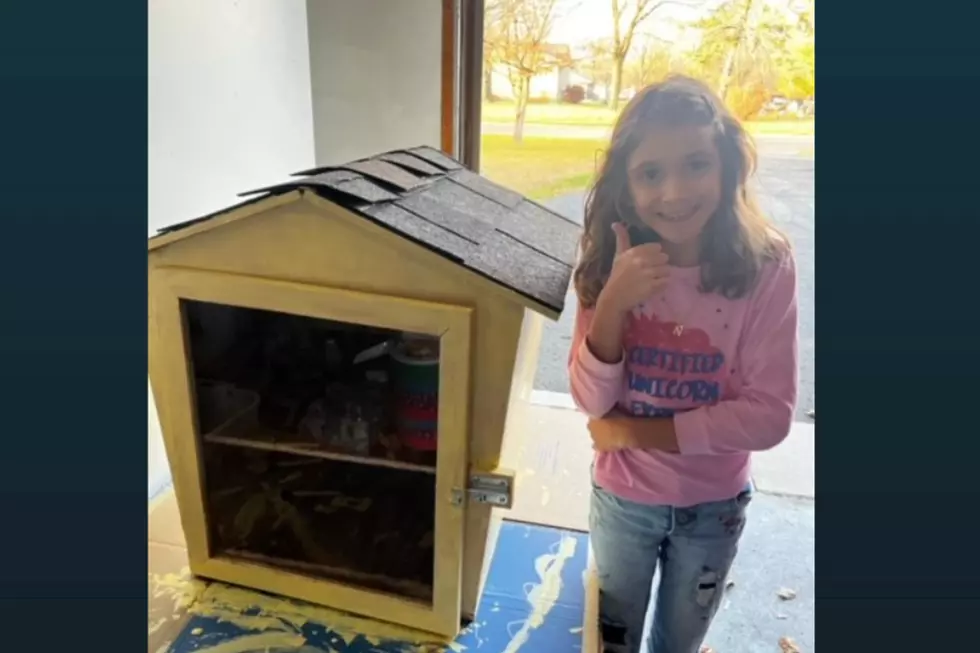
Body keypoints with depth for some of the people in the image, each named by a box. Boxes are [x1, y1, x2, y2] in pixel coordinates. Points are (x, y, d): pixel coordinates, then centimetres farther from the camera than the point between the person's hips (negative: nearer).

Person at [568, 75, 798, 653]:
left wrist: (638, 432, -21)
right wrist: (612, 302, -32)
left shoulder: (766, 265, -20)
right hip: (622, 497, 1)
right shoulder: (609, 263, -15)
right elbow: (592, 402, -17)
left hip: (714, 504, -1)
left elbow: (770, 415, -19)